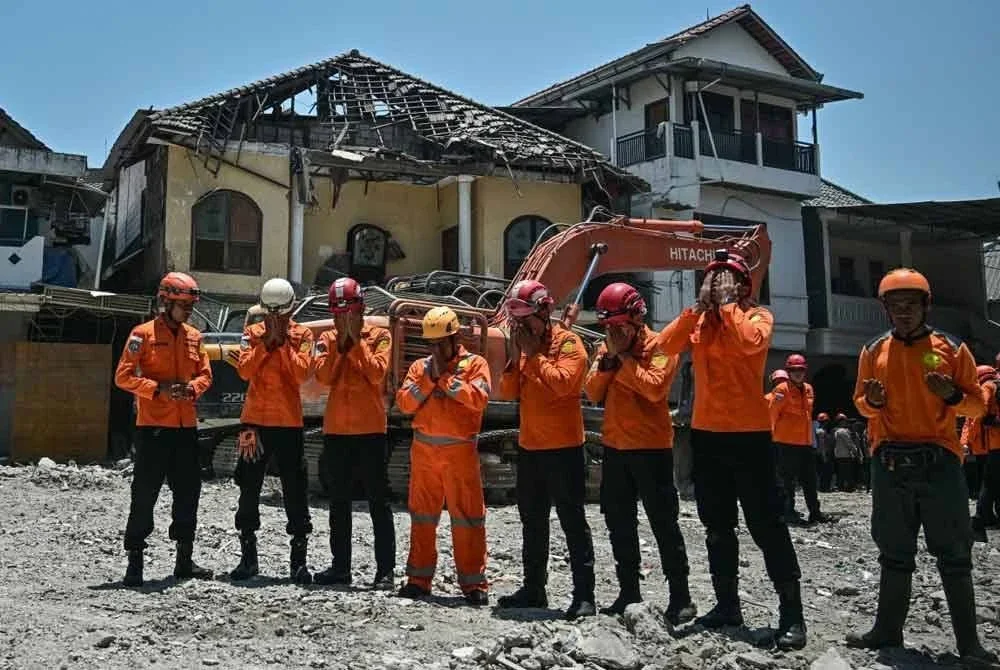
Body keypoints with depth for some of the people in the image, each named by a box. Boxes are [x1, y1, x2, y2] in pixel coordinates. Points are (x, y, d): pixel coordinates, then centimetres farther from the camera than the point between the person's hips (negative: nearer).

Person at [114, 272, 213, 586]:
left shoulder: (194, 336, 11)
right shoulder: (143, 334, -6)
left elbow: (205, 373, 15)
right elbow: (123, 376, -9)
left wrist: (193, 388, -6)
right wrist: (159, 389, -19)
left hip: (186, 425, 6)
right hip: (153, 426, -6)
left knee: (188, 492, 11)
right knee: (145, 494, -2)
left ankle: (185, 559, 22)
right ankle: (135, 560, 7)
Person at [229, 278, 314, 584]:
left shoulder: (302, 335, 1)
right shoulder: (251, 333, 5)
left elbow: (301, 373, -13)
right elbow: (244, 370, -9)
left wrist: (283, 341, -13)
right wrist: (267, 340, -12)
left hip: (289, 423, -2)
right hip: (255, 420, 2)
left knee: (295, 492, 1)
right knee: (249, 490, 8)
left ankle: (298, 559, 9)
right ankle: (248, 557, 20)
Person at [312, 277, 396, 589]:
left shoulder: (379, 336, -1)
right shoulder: (327, 339, 9)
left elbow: (377, 373, -16)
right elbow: (323, 376, -5)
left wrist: (356, 339, -12)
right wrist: (340, 341, -9)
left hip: (371, 429, -4)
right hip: (336, 431, 4)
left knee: (378, 502, 0)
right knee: (339, 502, 12)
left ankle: (385, 569, 3)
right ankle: (340, 566, 22)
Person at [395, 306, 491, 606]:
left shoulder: (475, 364, -1)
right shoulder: (420, 367, 11)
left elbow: (478, 398, -17)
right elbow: (404, 403, 0)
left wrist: (445, 378, -13)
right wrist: (430, 378, -9)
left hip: (459, 450, -4)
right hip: (423, 449, 4)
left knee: (467, 516, -2)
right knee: (422, 515, 11)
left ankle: (473, 583, 4)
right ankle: (419, 578, 21)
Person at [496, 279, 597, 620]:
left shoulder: (568, 342, -10)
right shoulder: (525, 345, 12)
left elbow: (562, 383, -26)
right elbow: (508, 392, 7)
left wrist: (534, 353, -18)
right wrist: (516, 356, -6)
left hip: (563, 447, -8)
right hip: (529, 447, 8)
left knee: (572, 521, -5)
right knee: (532, 521, 15)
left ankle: (584, 594, -2)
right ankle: (533, 588, 26)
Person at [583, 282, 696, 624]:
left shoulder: (659, 346, -7)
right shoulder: (607, 347, 12)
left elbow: (655, 387, -23)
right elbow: (593, 393, 4)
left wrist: (624, 356, -17)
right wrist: (608, 360, -9)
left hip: (651, 447, -7)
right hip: (614, 446, 7)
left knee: (663, 522, -3)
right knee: (620, 524, 12)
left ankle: (680, 596, 3)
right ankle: (629, 592, 22)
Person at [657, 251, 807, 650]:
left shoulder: (758, 316, -2)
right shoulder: (699, 320, 11)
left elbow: (749, 342, -25)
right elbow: (667, 345, -7)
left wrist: (728, 303, -13)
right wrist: (700, 304, -9)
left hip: (749, 434, -6)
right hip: (706, 434, 6)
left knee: (765, 524, -6)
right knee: (717, 525, 13)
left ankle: (792, 613, 0)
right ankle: (727, 604, 24)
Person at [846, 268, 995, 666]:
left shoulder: (952, 348, 1)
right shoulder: (873, 352, 7)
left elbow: (977, 404, 4)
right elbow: (862, 406, 14)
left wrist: (952, 395, -16)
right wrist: (872, 401, -9)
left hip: (939, 462, -2)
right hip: (890, 464, 2)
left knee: (953, 555, 2)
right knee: (895, 554, 12)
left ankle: (969, 643, 10)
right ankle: (888, 630, 22)